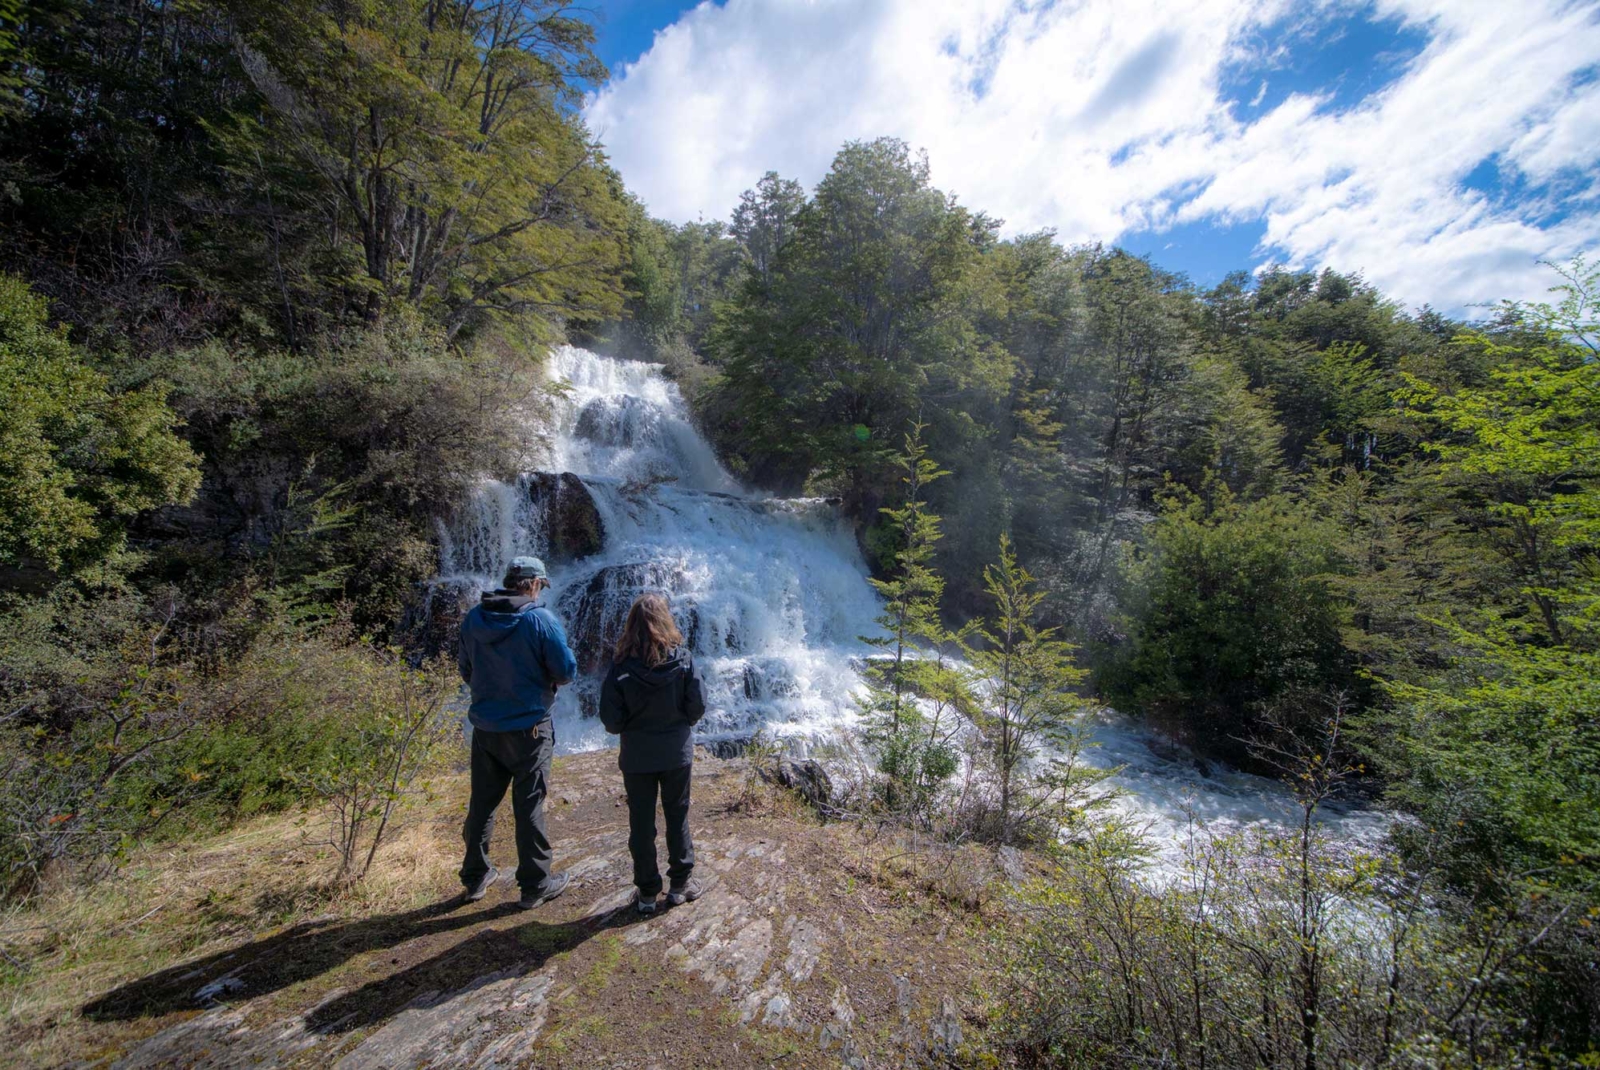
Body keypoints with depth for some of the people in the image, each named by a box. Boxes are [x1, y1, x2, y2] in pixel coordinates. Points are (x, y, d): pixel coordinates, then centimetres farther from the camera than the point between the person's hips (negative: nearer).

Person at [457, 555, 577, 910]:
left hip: (484, 726, 5)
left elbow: (467, 672, 10)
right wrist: (546, 679, 8)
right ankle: (535, 885, 18)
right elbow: (566, 671, -13)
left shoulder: (473, 618, 0)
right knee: (529, 806, 6)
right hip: (527, 727, -5)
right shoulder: (540, 619, -16)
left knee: (482, 803, 18)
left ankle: (476, 877, 34)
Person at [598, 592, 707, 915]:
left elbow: (611, 720, -12)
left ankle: (646, 892, 27)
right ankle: (681, 883, 30)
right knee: (678, 817, 17)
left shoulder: (621, 667, -17)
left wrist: (631, 728, 8)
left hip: (637, 758, -1)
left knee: (641, 823, 15)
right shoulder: (682, 659, -14)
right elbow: (698, 706, -9)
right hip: (677, 754, 1)